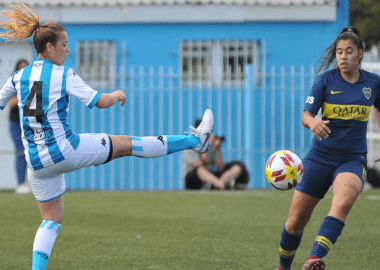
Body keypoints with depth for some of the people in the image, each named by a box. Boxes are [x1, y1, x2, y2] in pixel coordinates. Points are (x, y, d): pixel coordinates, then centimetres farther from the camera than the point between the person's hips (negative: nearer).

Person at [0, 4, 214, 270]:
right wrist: (118, 95, 11)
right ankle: (196, 140, 17)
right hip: (65, 150, -5)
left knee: (52, 219, 16)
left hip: (36, 162, 5)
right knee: (126, 144, 7)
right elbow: (101, 101, -9)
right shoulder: (64, 75, -11)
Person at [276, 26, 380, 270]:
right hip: (320, 156, 1)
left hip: (353, 160, 0)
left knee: (343, 203, -33)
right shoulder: (326, 79, -4)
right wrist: (313, 123, -34)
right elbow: (306, 116, -10)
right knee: (296, 221, 3)